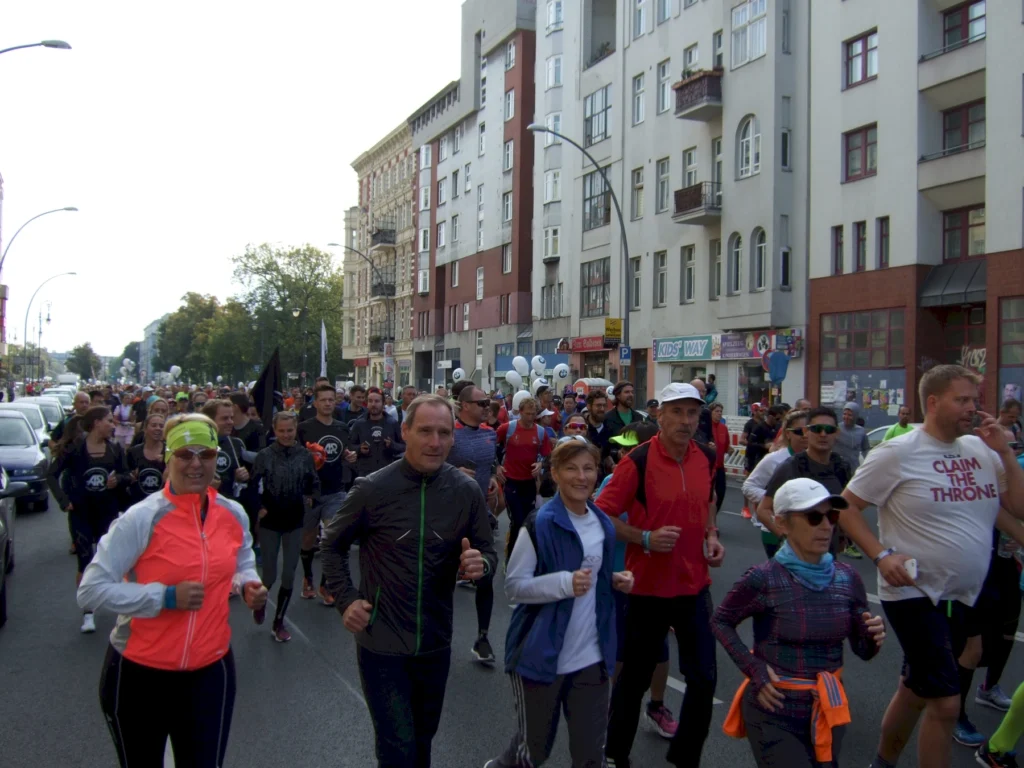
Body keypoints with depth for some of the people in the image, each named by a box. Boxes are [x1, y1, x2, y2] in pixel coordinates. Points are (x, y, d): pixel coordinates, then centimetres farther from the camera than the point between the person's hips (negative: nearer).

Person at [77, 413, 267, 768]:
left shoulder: (234, 515, -3)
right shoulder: (141, 519, -18)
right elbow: (90, 591, -18)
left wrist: (248, 586, -7)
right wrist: (166, 597, -25)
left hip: (211, 669, 3)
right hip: (139, 672, -3)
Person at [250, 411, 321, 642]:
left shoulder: (304, 455, -2)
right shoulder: (264, 455, -8)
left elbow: (315, 484, 9)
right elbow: (253, 486, -6)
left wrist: (311, 499, -6)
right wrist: (258, 508, -16)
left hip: (295, 522, 2)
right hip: (270, 523, -2)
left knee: (289, 575, 4)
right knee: (269, 575, 4)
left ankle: (278, 623, 20)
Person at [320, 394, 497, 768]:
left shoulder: (467, 491, -7)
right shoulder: (372, 489, -13)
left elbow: (487, 552, 2)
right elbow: (332, 544, 1)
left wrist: (480, 563, -20)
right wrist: (345, 599, -7)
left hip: (435, 642, 3)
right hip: (380, 643, -3)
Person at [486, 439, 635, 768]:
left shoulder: (603, 525, 7)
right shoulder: (539, 524, -13)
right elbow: (513, 586, -15)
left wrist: (615, 580, 0)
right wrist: (565, 583, -27)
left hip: (591, 656, 5)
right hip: (541, 655, -5)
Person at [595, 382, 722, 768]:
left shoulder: (707, 457, 2)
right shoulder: (638, 461, -16)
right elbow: (601, 515, -14)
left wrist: (711, 535, 6)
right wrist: (646, 538, -23)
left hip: (695, 584, 5)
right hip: (648, 585, -5)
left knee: (704, 677, 8)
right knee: (635, 676, 10)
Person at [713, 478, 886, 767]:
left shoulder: (847, 578, -3)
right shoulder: (763, 579, -17)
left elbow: (862, 651, 5)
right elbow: (720, 621, -3)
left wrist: (874, 638, -16)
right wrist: (753, 668, -14)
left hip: (828, 711, 5)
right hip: (774, 712, -5)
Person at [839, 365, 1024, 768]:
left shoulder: (981, 449, 4)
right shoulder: (898, 453, -13)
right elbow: (846, 507, -9)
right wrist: (882, 555, -19)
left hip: (962, 598, 6)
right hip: (915, 593, -6)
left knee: (916, 691, 20)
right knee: (946, 702, -8)